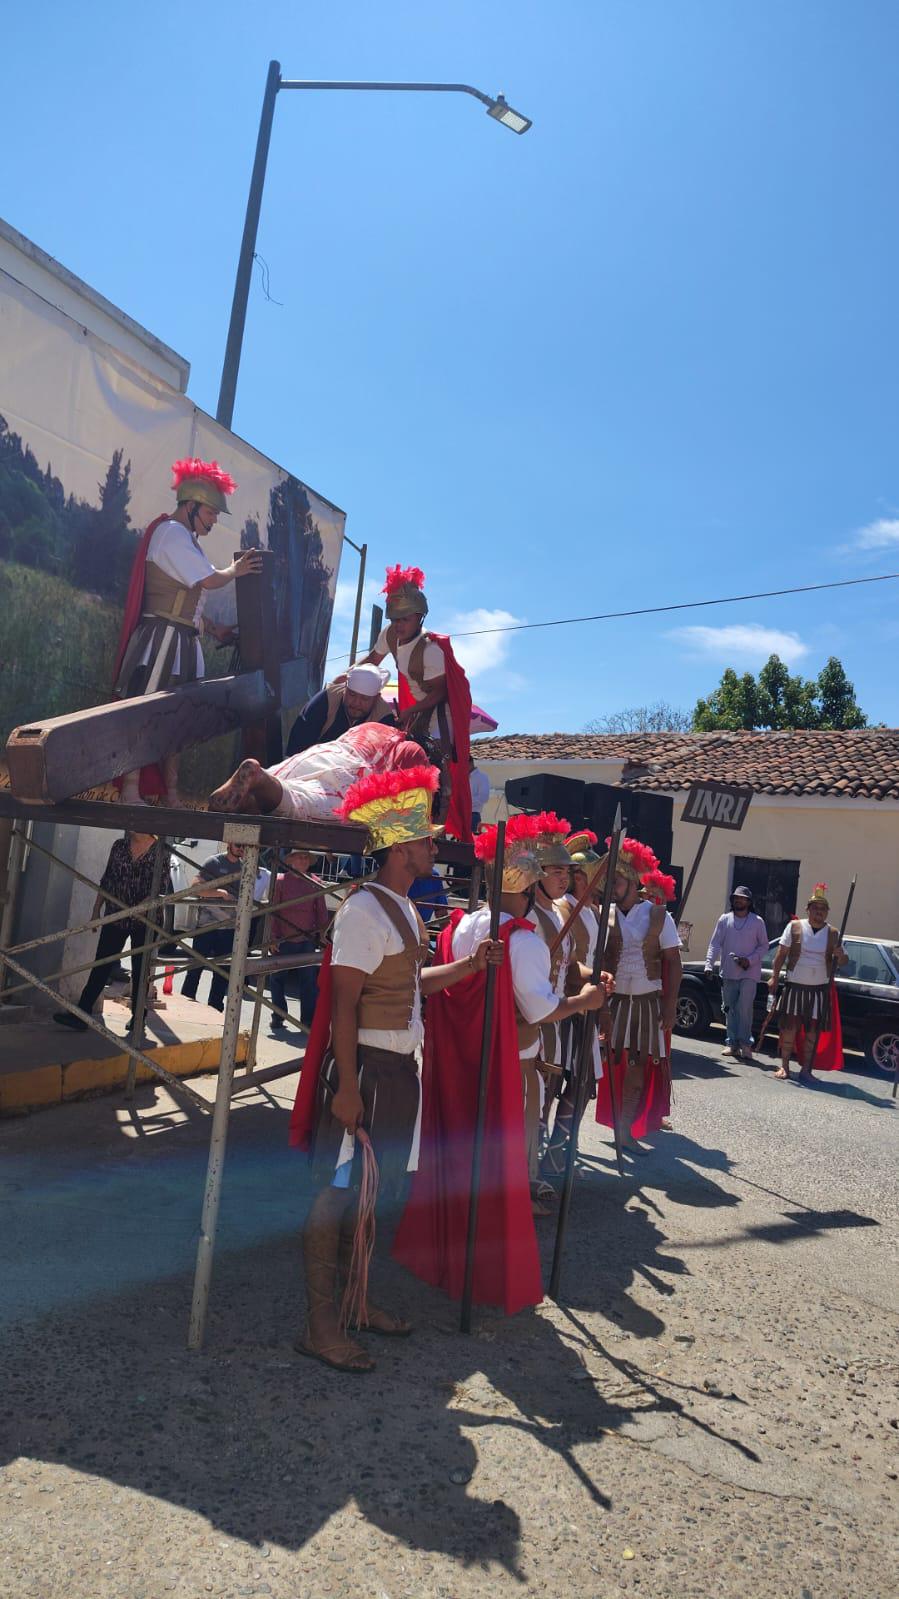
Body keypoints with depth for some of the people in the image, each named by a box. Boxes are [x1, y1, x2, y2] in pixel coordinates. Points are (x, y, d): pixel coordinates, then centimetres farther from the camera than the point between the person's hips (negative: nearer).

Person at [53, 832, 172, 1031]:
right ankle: (81, 1014, 1)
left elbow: (162, 888, -10)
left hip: (144, 920, -3)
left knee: (140, 969, 6)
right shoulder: (119, 846, 6)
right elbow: (106, 880, 11)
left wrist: (138, 908, -21)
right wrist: (96, 910, 9)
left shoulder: (160, 850, -6)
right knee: (101, 965, 0)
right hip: (114, 917, 3)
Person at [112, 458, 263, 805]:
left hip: (183, 640, 10)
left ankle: (171, 791, 14)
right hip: (163, 637, -10)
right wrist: (236, 569, 3)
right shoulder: (172, 533, -9)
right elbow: (210, 580, -14)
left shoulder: (184, 538, 20)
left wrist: (212, 629, 20)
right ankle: (130, 792, -9)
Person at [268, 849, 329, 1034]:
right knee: (277, 979, 9)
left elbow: (321, 912, 10)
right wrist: (273, 938, -6)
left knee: (309, 982, 0)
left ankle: (309, 1020, 6)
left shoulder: (315, 883, 6)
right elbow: (272, 910, -1)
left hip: (307, 941, 1)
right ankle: (278, 1018, 22)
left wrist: (322, 934, 4)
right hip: (283, 942, -1)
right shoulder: (280, 881, 0)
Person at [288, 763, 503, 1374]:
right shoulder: (364, 910, -18)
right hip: (366, 1067, -9)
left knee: (364, 1191, 19)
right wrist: (347, 1085, -22)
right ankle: (320, 1325, 13)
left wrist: (467, 966, 8)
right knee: (337, 1192, 1)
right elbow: (343, 1002, -21)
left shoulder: (405, 910, 12)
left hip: (399, 1067, 9)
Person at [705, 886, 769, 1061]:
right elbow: (715, 944, 2)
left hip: (749, 973, -3)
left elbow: (764, 945, 4)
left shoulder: (757, 922, 1)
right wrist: (709, 964, -11)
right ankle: (732, 1043, 15)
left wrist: (750, 960, -11)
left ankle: (745, 1043, -4)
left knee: (744, 1008, -12)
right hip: (728, 973, 3)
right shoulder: (724, 919, 5)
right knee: (729, 1009, 7)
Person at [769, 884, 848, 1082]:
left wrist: (840, 955, -14)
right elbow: (781, 953, 1)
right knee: (790, 1027, 1)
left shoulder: (833, 933, 6)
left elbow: (843, 962, 10)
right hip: (795, 986, -2)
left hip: (820, 989, 2)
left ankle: (806, 1069, 13)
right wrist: (774, 977, -6)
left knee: (813, 1030, 4)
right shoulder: (794, 927, 1)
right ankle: (784, 1066, 12)